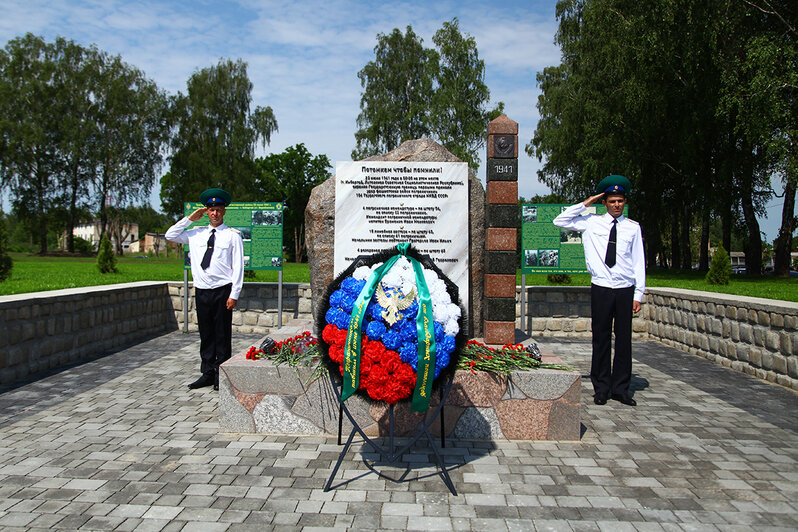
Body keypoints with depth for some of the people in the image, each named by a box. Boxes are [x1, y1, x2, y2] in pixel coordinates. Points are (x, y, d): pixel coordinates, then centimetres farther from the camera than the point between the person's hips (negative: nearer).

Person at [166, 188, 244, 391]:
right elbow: (170, 236, 18)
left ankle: (221, 376, 9)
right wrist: (189, 219, 9)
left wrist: (234, 295, -10)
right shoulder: (196, 233, 13)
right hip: (201, 291, 4)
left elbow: (238, 266, -3)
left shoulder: (232, 235, 0)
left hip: (222, 291, -4)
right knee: (205, 334, 10)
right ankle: (207, 373, 19)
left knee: (222, 335, 0)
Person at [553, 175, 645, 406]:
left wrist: (639, 294, 2)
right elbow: (560, 221, 4)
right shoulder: (591, 223, 6)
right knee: (601, 338, 2)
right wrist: (586, 204, 0)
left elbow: (639, 262, 8)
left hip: (625, 289, 1)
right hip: (601, 289, -1)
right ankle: (601, 388, 12)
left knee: (624, 339, 4)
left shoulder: (633, 227, 8)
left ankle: (620, 388, 15)